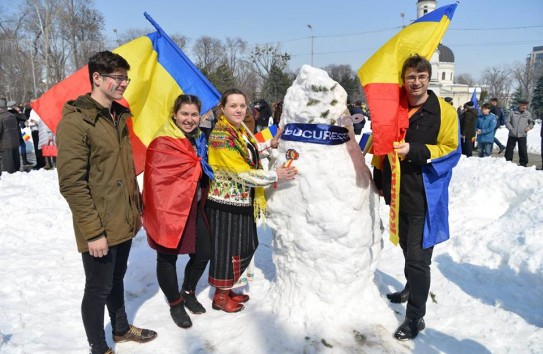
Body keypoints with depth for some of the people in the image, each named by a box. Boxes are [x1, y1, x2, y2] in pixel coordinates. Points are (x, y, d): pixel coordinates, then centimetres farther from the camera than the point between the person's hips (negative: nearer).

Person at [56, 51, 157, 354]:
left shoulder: (119, 117, 10)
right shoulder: (75, 121, -16)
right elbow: (72, 184, -20)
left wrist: (137, 208, 16)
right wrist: (92, 231, -20)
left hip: (124, 223, 8)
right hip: (99, 231, -8)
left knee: (117, 280, 24)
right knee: (98, 289, 9)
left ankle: (121, 329, 44)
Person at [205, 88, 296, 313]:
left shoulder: (241, 130, 9)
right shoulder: (220, 136, -20)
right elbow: (242, 172, -25)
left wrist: (270, 144, 13)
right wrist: (274, 176, -23)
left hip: (243, 201, 9)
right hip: (226, 203, -9)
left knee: (245, 248, 18)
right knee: (226, 248, 5)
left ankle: (227, 289, 36)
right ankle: (220, 296, 25)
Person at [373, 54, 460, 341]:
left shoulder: (444, 111, -8)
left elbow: (451, 151, -11)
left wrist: (414, 151, -24)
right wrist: (379, 179, 10)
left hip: (425, 197, -5)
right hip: (398, 193, 5)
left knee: (417, 257, -4)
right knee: (407, 248, 23)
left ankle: (415, 317, 9)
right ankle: (412, 288, 46)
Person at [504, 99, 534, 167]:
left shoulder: (528, 114, 5)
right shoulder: (513, 112, -1)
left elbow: (531, 122, 20)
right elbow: (507, 121, 1)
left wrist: (529, 127, 0)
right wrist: (511, 129, -10)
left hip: (522, 135, 0)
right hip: (512, 135, 0)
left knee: (523, 150, 0)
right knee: (509, 149, 5)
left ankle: (523, 163, 11)